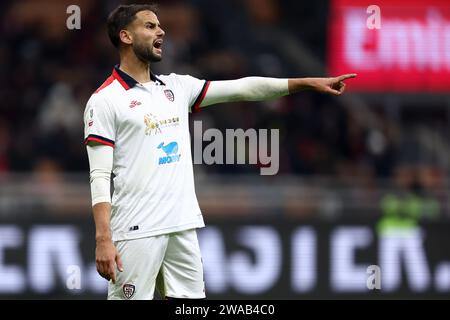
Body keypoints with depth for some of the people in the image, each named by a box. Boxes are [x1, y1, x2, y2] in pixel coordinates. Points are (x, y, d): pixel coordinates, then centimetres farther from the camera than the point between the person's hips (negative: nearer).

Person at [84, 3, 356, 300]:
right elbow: (100, 176, -10)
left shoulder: (177, 87, 14)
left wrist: (309, 82, 6)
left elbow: (241, 88, 13)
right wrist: (103, 240, -19)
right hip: (136, 230, -7)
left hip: (184, 225, 7)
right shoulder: (105, 100, -5)